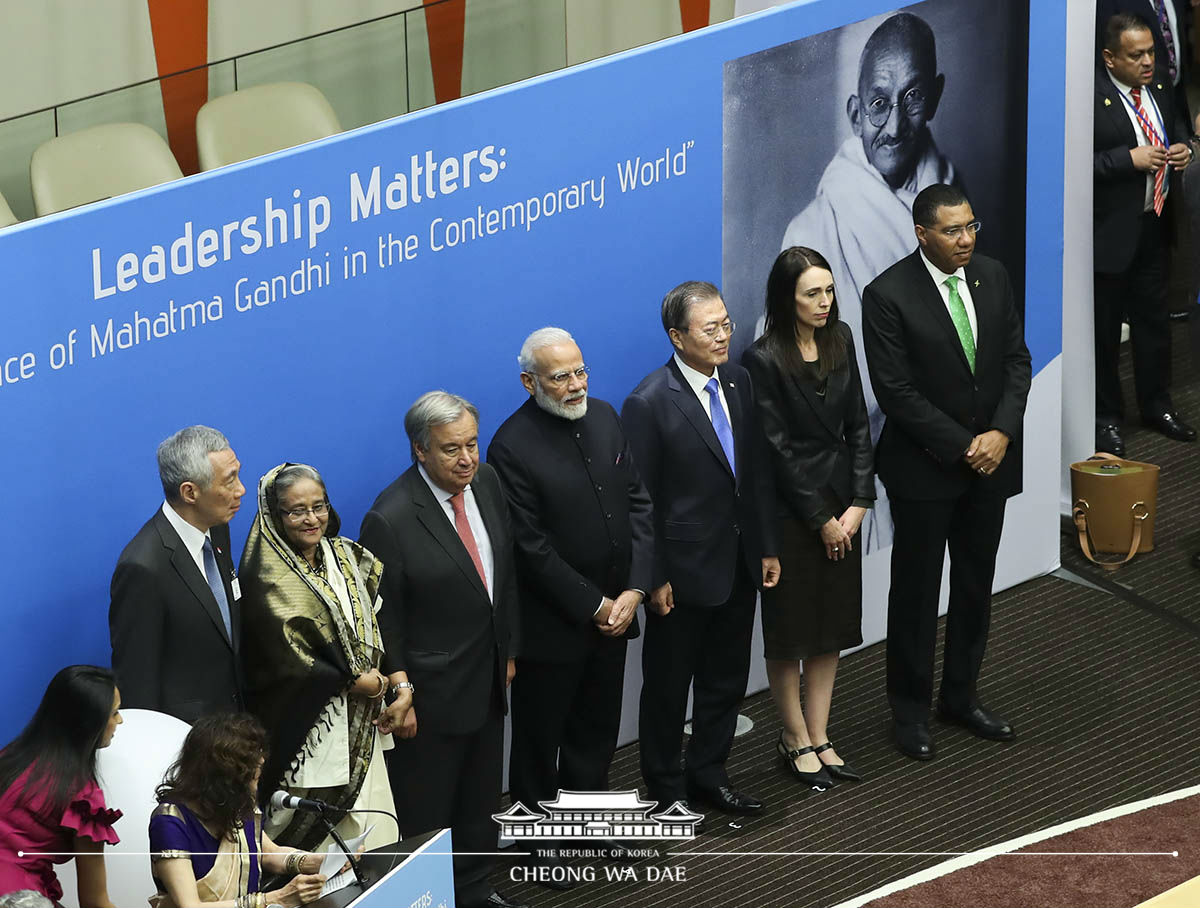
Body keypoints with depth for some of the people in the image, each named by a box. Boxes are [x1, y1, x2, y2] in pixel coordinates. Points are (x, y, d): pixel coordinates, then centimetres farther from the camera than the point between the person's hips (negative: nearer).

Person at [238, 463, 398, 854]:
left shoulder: (345, 555, 10)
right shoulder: (268, 580, -13)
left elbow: (371, 628, 14)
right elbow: (286, 663, -17)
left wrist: (398, 685, -2)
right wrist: (359, 683, -10)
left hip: (360, 729, 7)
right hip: (308, 732, -7)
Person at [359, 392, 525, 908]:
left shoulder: (486, 483, -3)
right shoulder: (391, 520, -25)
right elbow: (383, 621, -18)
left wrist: (507, 649, 14)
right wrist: (399, 694, -16)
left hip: (488, 678, 7)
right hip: (431, 691, -7)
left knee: (481, 801, 22)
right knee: (426, 811, 8)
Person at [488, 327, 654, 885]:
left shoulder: (604, 419, 1)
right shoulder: (513, 447, -21)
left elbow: (638, 505, 3)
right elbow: (532, 548, -20)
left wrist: (633, 592, -7)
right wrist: (593, 606, -16)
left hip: (612, 610, 6)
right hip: (552, 623, -6)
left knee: (597, 731, 21)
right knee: (540, 735, 10)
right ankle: (538, 834, 26)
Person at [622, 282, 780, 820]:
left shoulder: (738, 383, 2)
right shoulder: (650, 404, -19)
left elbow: (757, 472, 10)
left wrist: (767, 547, 10)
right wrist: (654, 579, -15)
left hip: (739, 563, 7)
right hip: (684, 569, -7)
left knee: (727, 677, 17)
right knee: (668, 683, 9)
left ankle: (708, 774, 33)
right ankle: (664, 787, 24)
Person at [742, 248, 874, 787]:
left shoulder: (840, 340, 2)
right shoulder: (764, 360, -16)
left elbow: (856, 424, 4)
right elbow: (778, 449, -15)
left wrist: (859, 502, -4)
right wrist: (820, 520, -11)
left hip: (840, 505, 6)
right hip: (791, 510, -6)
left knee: (832, 627, 11)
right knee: (790, 628, 6)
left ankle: (819, 738, 20)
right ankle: (795, 739, 19)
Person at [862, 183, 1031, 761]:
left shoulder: (992, 277, 1)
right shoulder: (888, 295, -16)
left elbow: (1016, 361, 4)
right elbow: (896, 392, -16)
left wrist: (1001, 433, -11)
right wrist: (962, 447, -17)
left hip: (990, 457, 5)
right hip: (925, 467, -5)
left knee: (976, 584, 14)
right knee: (916, 590, 5)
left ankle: (961, 696, 27)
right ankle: (910, 710, 16)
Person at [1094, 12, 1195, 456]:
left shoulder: (1159, 93, 7)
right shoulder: (1092, 98, -19)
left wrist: (1181, 152, 1)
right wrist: (1130, 158, -26)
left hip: (1154, 226, 7)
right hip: (1110, 231, -7)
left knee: (1154, 321, 18)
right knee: (1104, 330, 5)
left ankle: (1156, 405, 33)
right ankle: (1105, 417, 18)